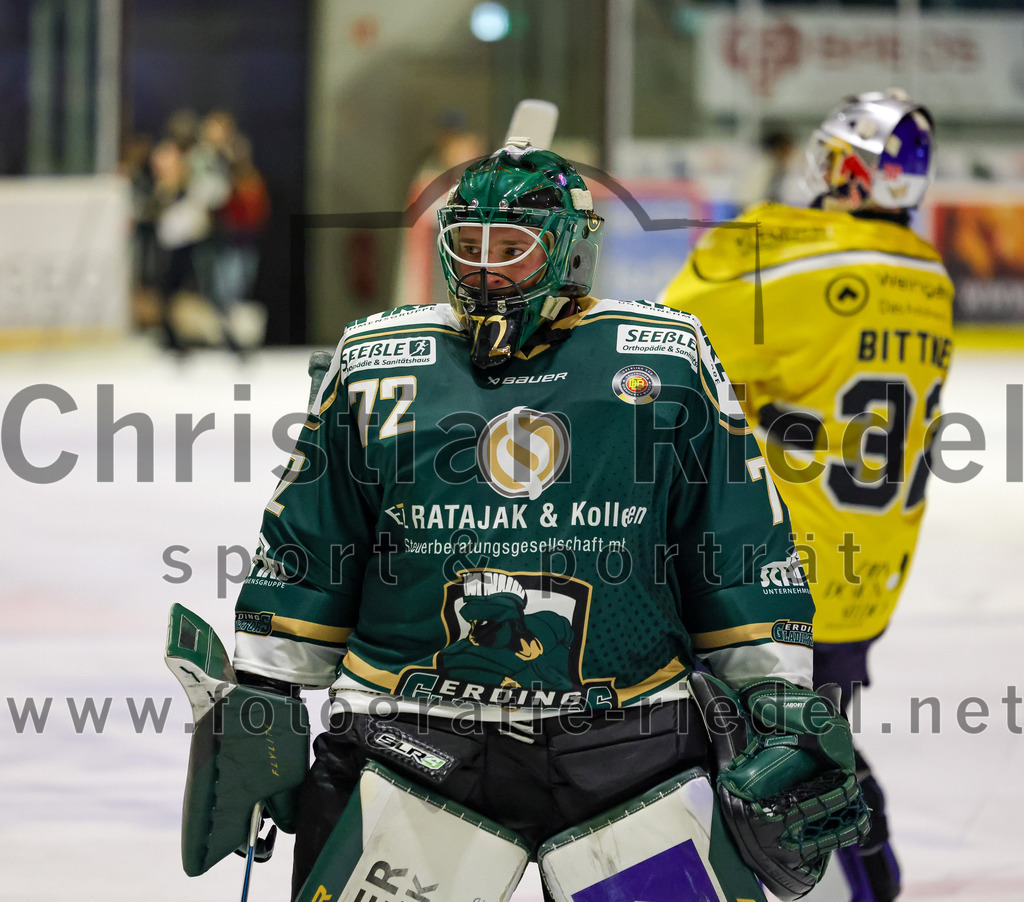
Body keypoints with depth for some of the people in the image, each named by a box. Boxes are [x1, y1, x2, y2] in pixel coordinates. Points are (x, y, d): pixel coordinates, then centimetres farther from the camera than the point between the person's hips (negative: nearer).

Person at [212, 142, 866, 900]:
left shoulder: (667, 360, 4)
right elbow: (301, 554, 13)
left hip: (625, 740, 0)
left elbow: (746, 551, 8)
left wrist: (784, 704, 4)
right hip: (409, 743, 1)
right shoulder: (377, 363, 7)